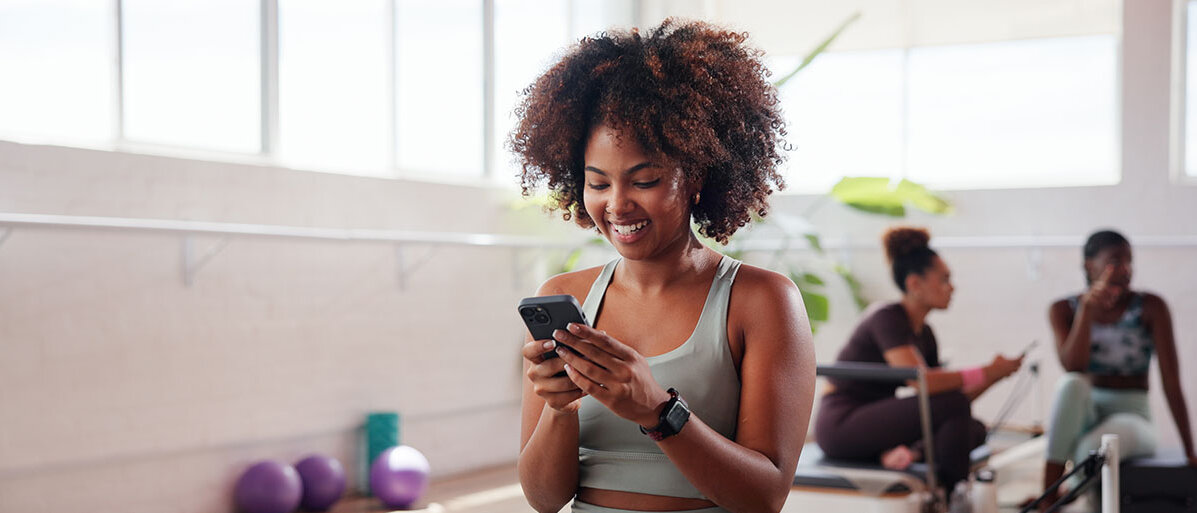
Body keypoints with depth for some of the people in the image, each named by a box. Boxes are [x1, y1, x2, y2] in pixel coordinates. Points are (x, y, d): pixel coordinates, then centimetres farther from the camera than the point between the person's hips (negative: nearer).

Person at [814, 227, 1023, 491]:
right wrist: (986, 372, -20)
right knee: (953, 403, -23)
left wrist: (995, 375, -1)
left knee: (975, 430, -4)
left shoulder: (924, 334, 12)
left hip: (873, 425, 9)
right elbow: (921, 381, -30)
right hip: (841, 426, -9)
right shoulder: (887, 318, -16)